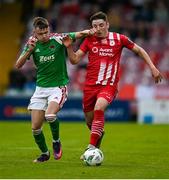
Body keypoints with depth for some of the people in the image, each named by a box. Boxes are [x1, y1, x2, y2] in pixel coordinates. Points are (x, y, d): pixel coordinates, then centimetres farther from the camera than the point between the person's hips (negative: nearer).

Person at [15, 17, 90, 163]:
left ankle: (56, 141, -1)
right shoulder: (32, 43, -2)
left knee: (50, 115, -30)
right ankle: (44, 153, 25)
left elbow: (79, 34, -9)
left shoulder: (58, 39, -11)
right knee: (35, 127, 0)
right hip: (41, 88, 4)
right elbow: (18, 65, -4)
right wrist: (29, 50, -20)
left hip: (59, 86, -4)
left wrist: (89, 32, -32)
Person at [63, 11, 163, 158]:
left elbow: (139, 50, 11)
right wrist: (69, 47, -15)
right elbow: (74, 60, 3)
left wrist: (152, 68, 5)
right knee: (90, 122, 9)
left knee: (99, 108, -32)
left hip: (109, 85, -3)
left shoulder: (119, 39, -1)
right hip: (90, 85, 3)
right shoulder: (89, 40, 4)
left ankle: (92, 147, -33)